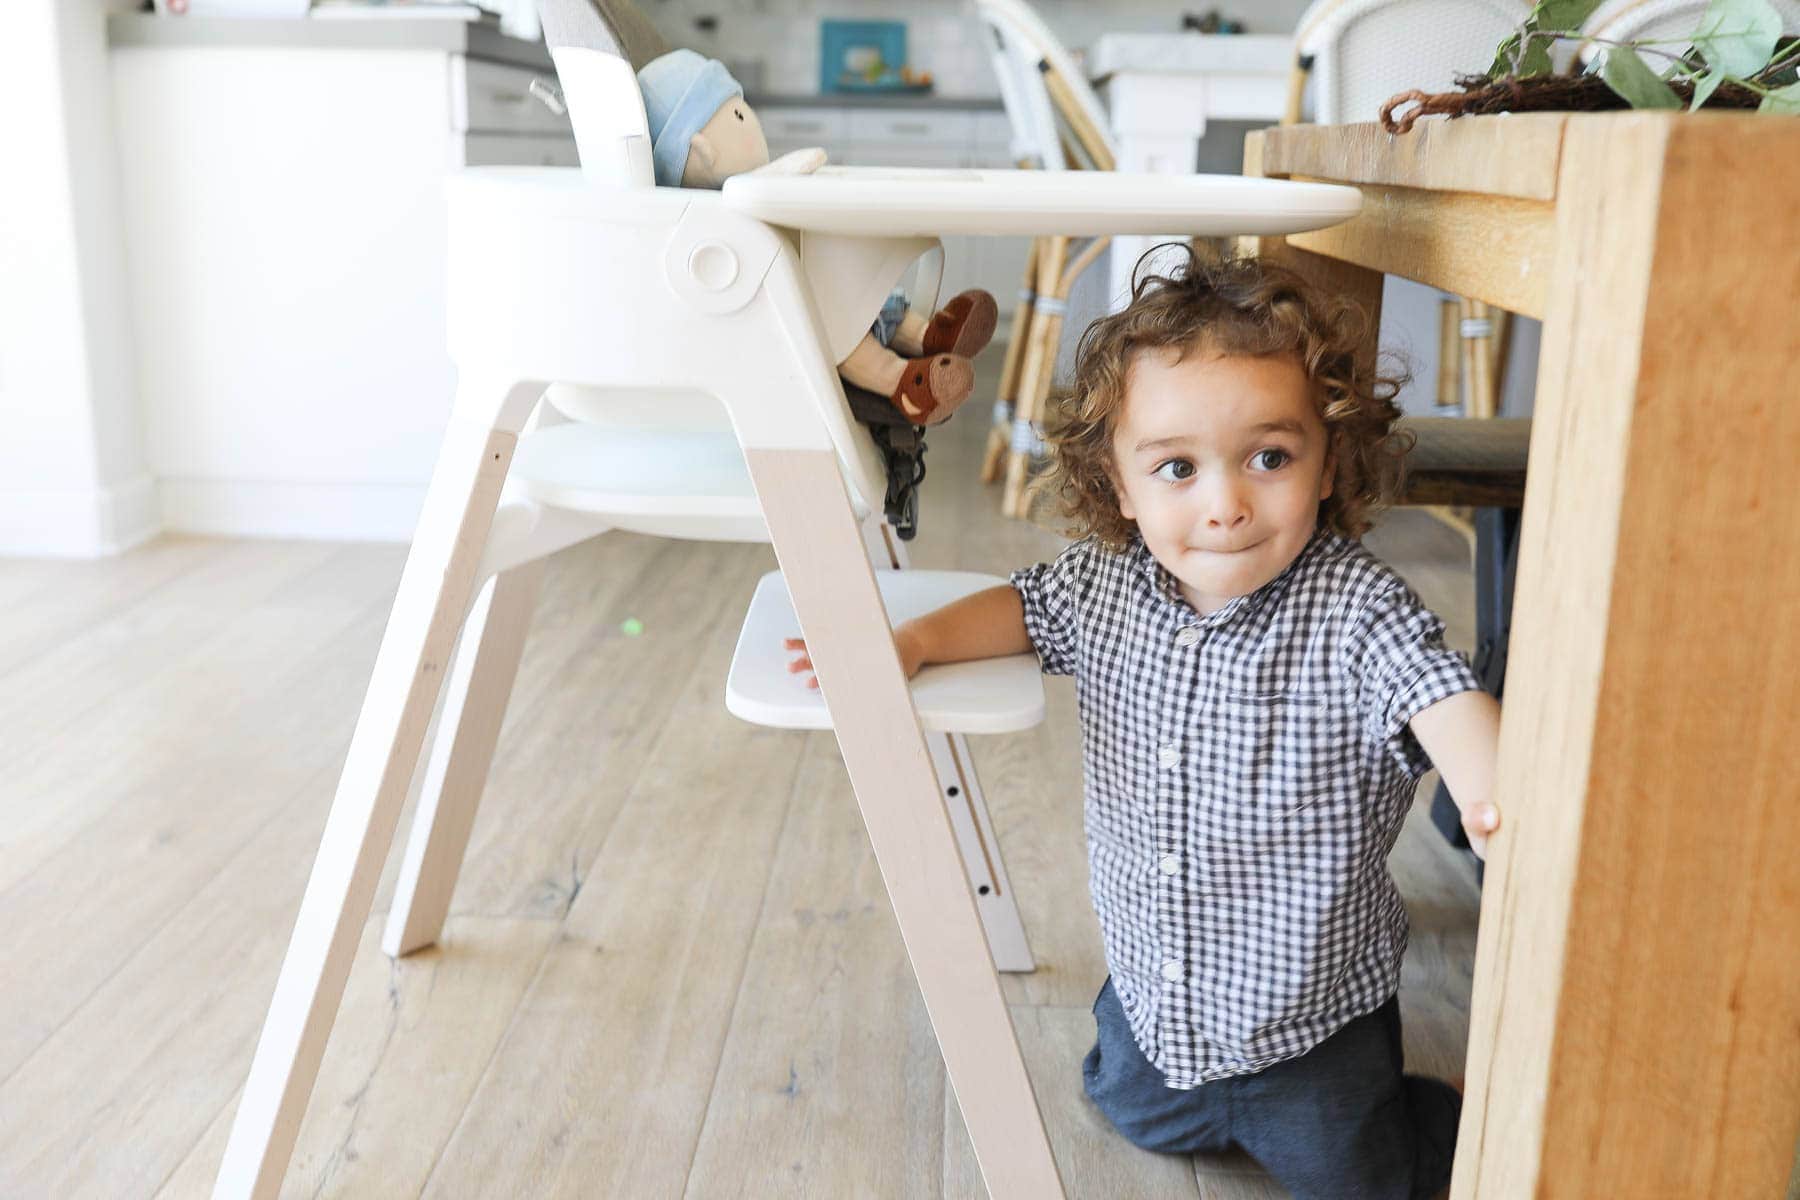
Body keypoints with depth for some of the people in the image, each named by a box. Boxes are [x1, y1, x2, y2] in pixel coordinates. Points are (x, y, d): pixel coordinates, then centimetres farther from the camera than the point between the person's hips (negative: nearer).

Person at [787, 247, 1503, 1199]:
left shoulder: (1356, 611, -27)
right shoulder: (1107, 584, -12)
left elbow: (1444, 703, -41)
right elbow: (1024, 605, 6)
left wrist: (1496, 795, -63)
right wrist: (913, 642, -9)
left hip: (1309, 1016, -5)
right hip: (1151, 991, 5)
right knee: (1136, 1114, 27)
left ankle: (1466, 1121, 38)